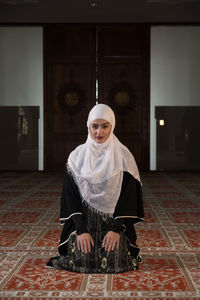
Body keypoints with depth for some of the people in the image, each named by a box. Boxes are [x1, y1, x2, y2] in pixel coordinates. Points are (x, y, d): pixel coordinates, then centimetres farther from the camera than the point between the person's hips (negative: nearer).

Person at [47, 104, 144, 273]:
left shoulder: (123, 156, -2)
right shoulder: (77, 156, 1)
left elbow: (128, 196, -4)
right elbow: (71, 196, -2)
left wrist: (116, 229, -14)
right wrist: (81, 230, -13)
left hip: (114, 220, -1)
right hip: (84, 220, 1)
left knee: (113, 262, -17)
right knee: (82, 260, -16)